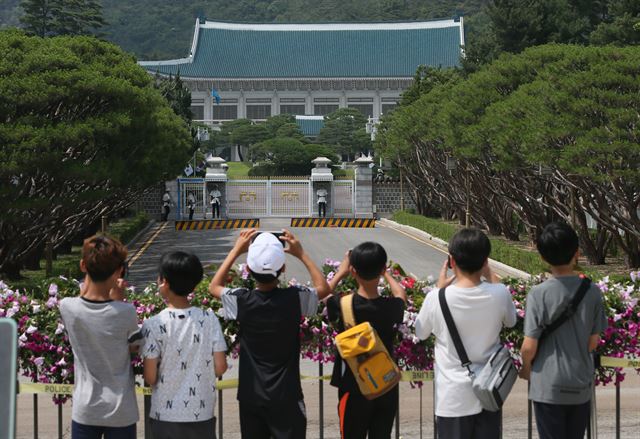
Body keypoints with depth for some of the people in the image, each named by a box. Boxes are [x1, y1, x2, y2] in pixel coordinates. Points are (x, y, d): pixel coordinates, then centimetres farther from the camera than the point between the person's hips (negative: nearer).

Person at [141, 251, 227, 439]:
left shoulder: (154, 325, -13)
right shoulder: (209, 319, -6)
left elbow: (150, 377, -11)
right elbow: (220, 367, -4)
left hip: (166, 417, -2)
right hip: (202, 416, 2)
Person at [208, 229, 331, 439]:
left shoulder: (241, 301, -12)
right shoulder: (295, 298, -14)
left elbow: (214, 287, 11)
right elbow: (323, 288, 8)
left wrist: (236, 250, 9)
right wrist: (301, 254, 7)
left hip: (251, 396, 2)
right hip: (286, 397, -1)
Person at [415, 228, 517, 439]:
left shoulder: (438, 298, -17)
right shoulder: (498, 294, -12)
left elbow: (420, 332, 4)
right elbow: (510, 320, 12)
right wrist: (492, 278, 12)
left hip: (453, 396, -2)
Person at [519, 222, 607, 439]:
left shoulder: (538, 294, -16)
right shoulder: (593, 292, -7)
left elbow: (529, 347, -13)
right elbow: (593, 342, 2)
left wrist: (526, 369, 7)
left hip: (548, 386, -3)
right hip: (581, 384, 3)